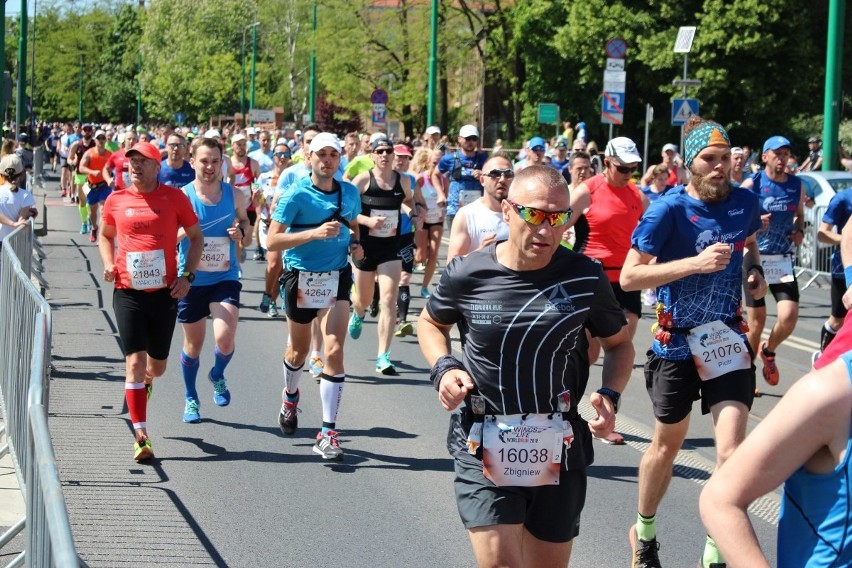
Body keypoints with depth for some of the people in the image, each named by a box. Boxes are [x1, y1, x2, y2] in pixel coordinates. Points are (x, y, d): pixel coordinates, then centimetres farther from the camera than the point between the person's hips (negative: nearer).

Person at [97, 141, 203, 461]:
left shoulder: (174, 198, -1)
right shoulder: (116, 200, 3)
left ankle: (147, 380, 51)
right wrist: (109, 264, 2)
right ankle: (140, 436, -6)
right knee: (134, 361, -9)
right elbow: (105, 235, 20)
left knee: (157, 365, 12)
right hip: (128, 291, 0)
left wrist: (187, 275, -4)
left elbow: (196, 236, 7)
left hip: (165, 291, 0)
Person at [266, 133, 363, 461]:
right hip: (301, 277, -2)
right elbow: (272, 241, -16)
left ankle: (328, 434, -11)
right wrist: (314, 233, -26)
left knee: (334, 351, -13)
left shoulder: (350, 193, 3)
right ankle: (290, 396, 51)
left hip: (337, 277, 2)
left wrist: (355, 244, 1)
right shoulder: (296, 194, -11)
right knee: (299, 351, 16)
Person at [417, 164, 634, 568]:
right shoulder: (467, 276, -8)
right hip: (484, 448, -2)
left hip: (559, 449, 2)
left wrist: (610, 395, -8)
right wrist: (443, 367, -6)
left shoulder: (586, 278, -5)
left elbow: (619, 343, 11)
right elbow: (430, 323, 14)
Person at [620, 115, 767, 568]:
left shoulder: (745, 202, -2)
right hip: (677, 344, -2)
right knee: (667, 445, 15)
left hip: (728, 340, 2)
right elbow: (629, 277, -20)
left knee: (731, 450, -12)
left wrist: (755, 270, 0)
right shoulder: (669, 209, -15)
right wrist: (697, 263, -28)